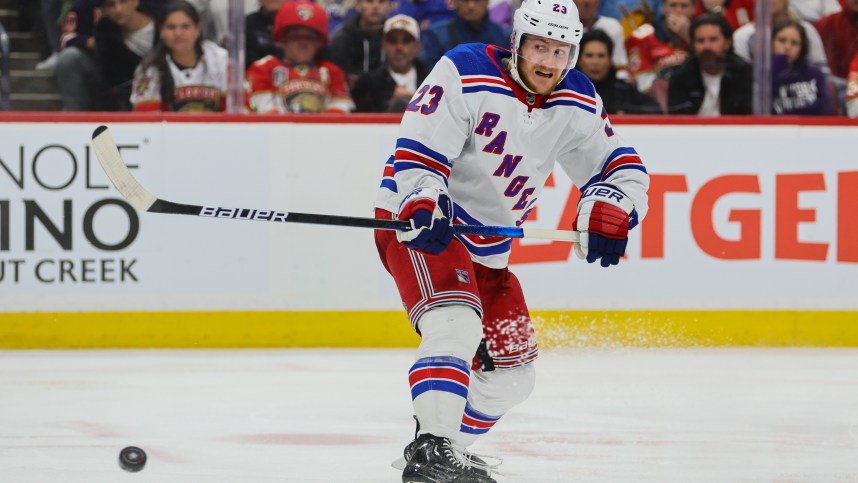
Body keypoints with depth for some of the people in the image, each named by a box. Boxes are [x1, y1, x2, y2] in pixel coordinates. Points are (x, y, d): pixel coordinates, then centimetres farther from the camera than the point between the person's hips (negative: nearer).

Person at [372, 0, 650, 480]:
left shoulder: (577, 103, -1)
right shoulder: (465, 73, -19)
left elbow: (624, 169, 0)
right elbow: (416, 154, -22)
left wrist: (608, 212, -22)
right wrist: (424, 207, -41)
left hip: (487, 247, 8)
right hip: (416, 223, -8)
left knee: (512, 374, 12)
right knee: (457, 324, -32)